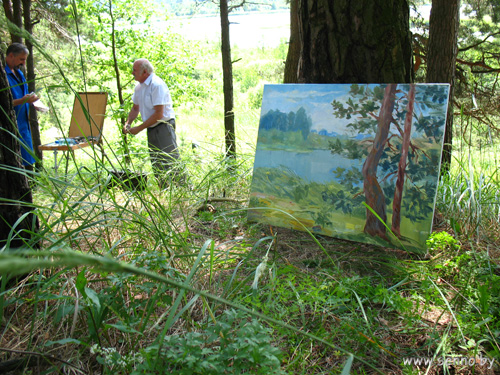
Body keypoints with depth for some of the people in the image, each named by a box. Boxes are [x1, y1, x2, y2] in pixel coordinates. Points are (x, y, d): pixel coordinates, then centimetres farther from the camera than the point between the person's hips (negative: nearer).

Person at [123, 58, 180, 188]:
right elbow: (135, 108, 22)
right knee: (157, 165, 10)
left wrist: (138, 129, -17)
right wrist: (127, 123, 3)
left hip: (164, 126, -9)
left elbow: (158, 114, -21)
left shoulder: (157, 85, -17)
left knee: (171, 162, -12)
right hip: (151, 129, 9)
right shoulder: (139, 86, 10)